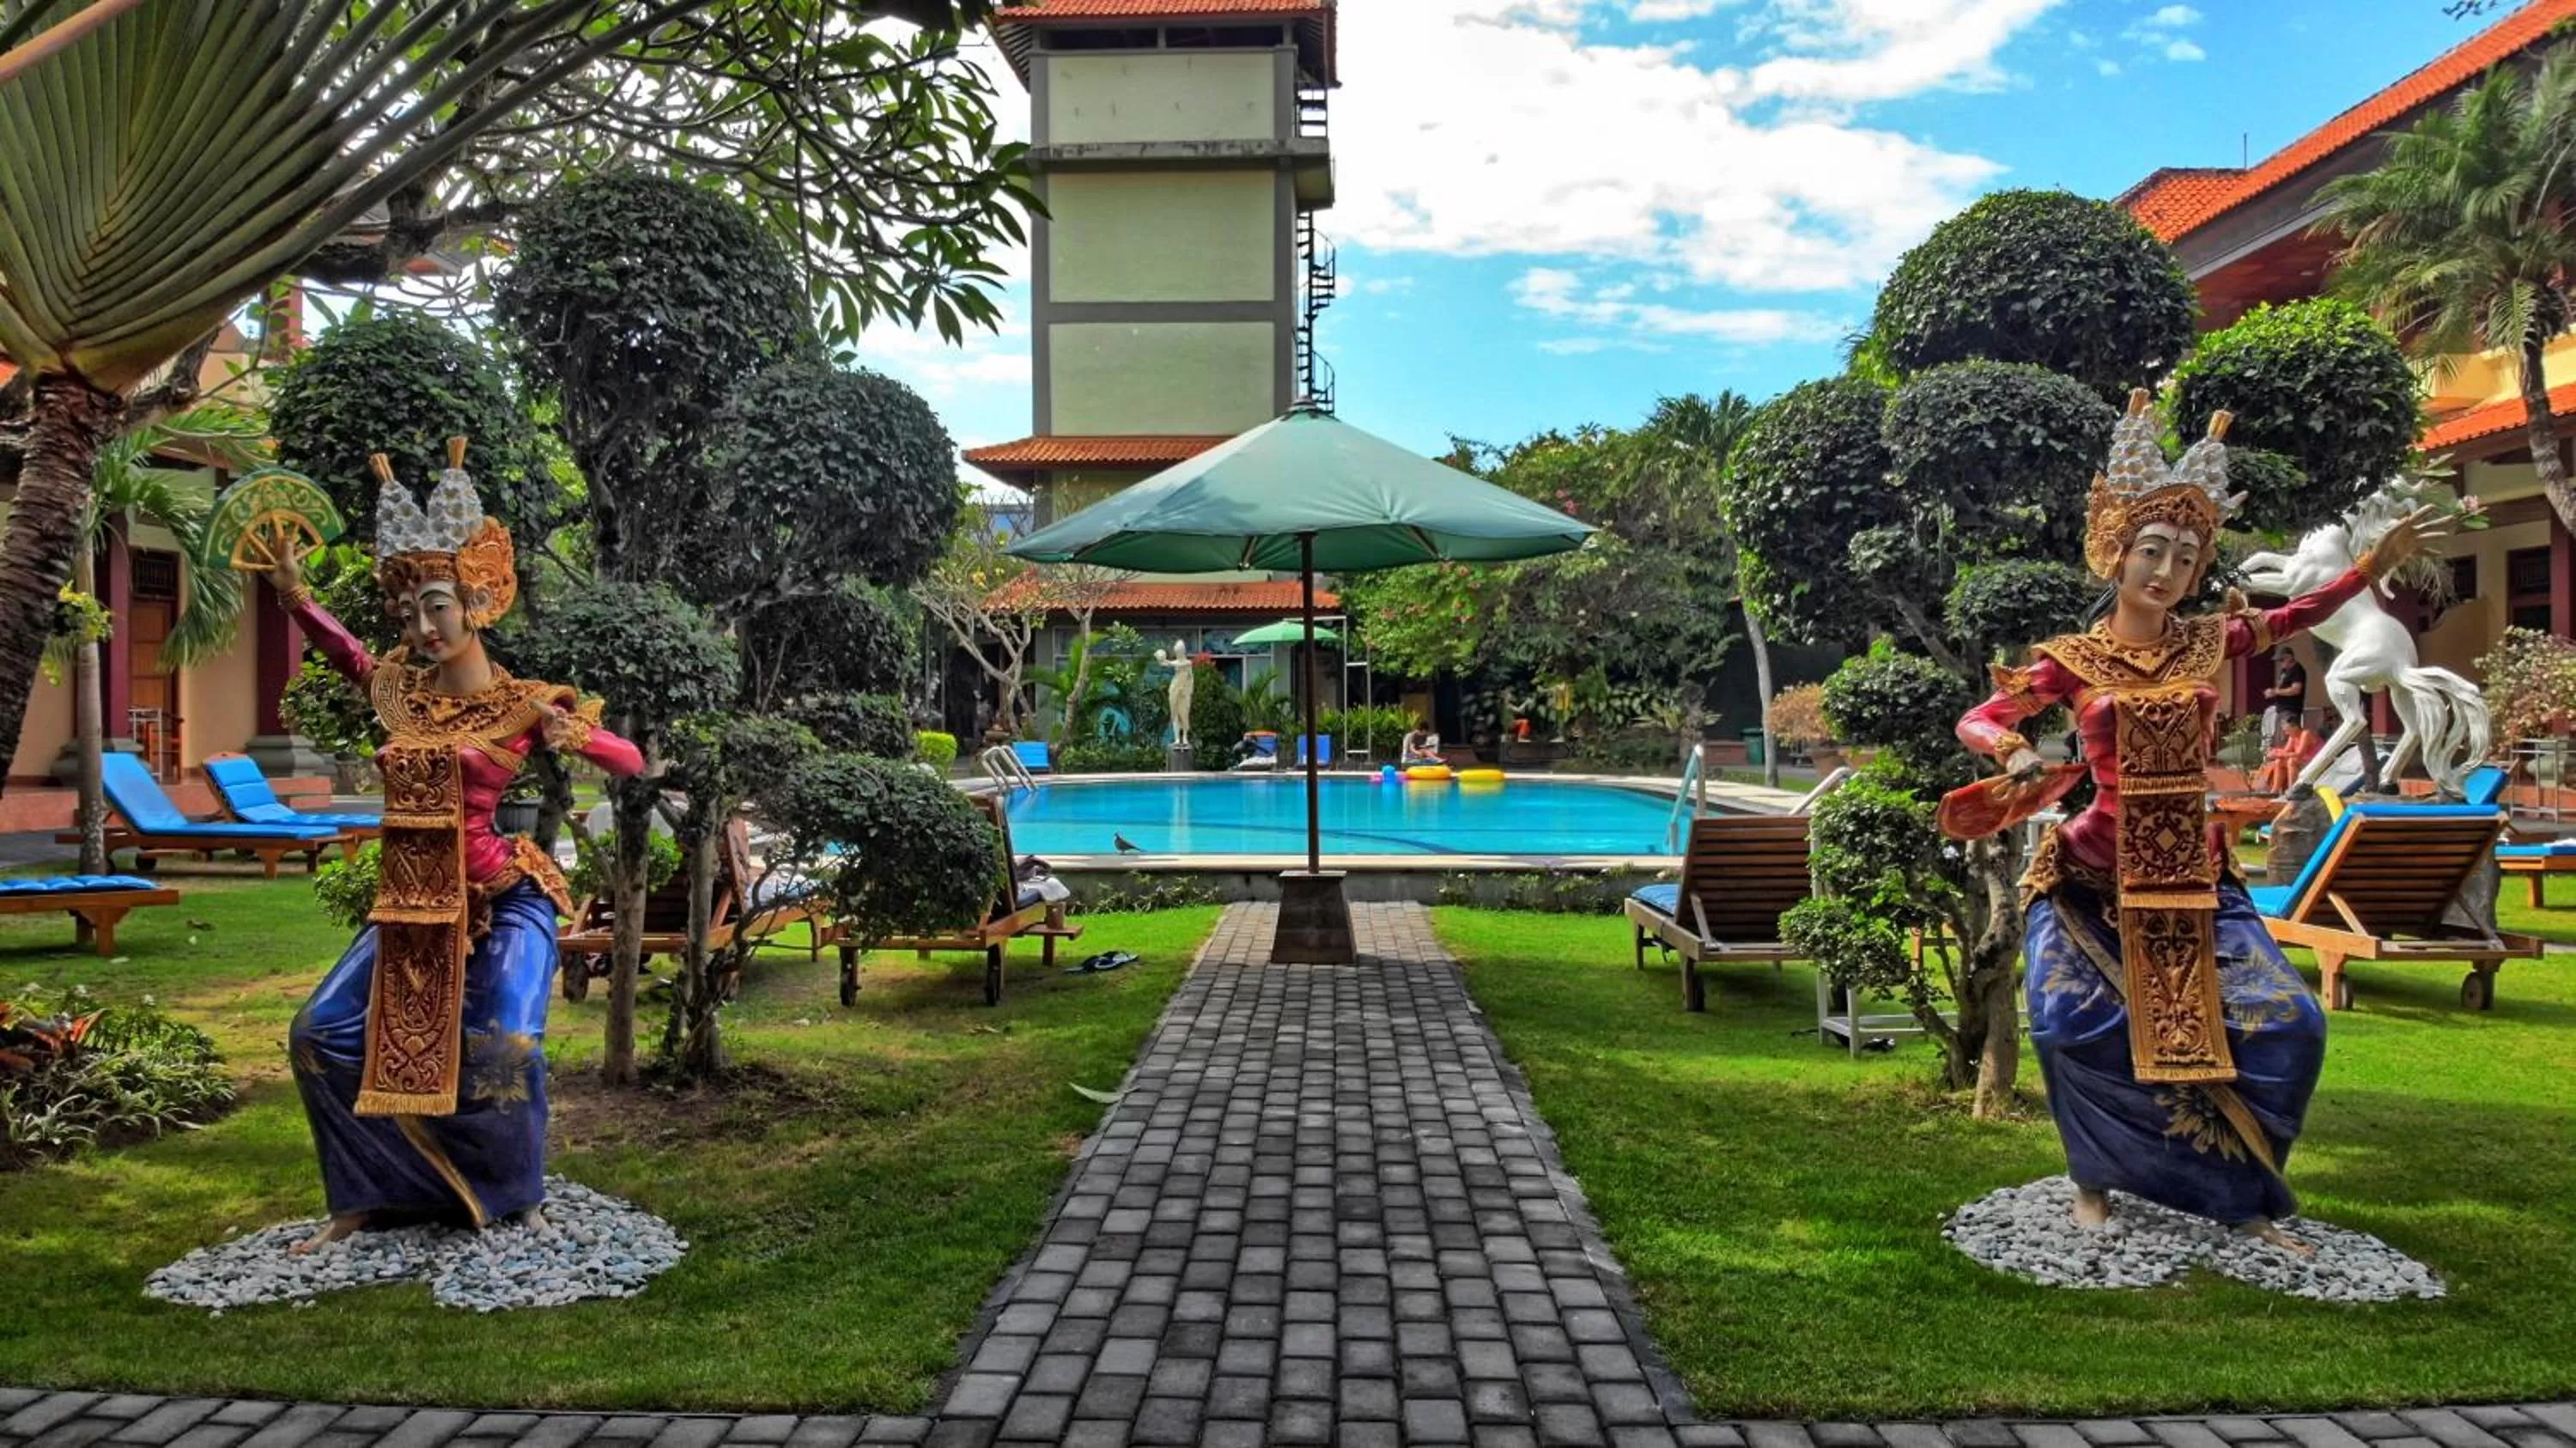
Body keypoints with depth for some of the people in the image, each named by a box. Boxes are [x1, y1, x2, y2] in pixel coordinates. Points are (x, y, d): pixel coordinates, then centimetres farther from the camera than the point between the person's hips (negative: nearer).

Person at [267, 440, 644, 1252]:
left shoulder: (523, 705, -10)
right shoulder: (400, 688, 4)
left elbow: (631, 764, -13)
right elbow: (340, 646, 24)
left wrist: (577, 736, -32)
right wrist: (291, 591, 11)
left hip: (501, 901, -6)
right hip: (409, 905, 6)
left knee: (502, 1048, -18)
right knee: (322, 1035, 4)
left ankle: (515, 1207, 6)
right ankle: (366, 1201, 18)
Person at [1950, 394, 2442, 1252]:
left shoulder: (2207, 643, 5)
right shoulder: (2072, 659, -4)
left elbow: (2302, 615, 18)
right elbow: (1976, 722, -8)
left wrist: (2377, 562, 6)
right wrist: (2015, 753, -29)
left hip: (2193, 875, 4)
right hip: (2094, 873, -3)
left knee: (2288, 1022, -3)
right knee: (2072, 1025, -16)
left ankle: (2243, 1199, 13)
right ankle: (2094, 1183, 10)